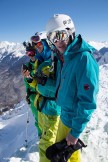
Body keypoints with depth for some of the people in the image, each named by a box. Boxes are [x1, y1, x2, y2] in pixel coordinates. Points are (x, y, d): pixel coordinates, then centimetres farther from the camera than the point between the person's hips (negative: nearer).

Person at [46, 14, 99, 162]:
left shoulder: (84, 58, -27)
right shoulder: (63, 57, 1)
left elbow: (88, 100, -27)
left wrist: (76, 131, -22)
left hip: (73, 118, -7)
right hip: (65, 112, 8)